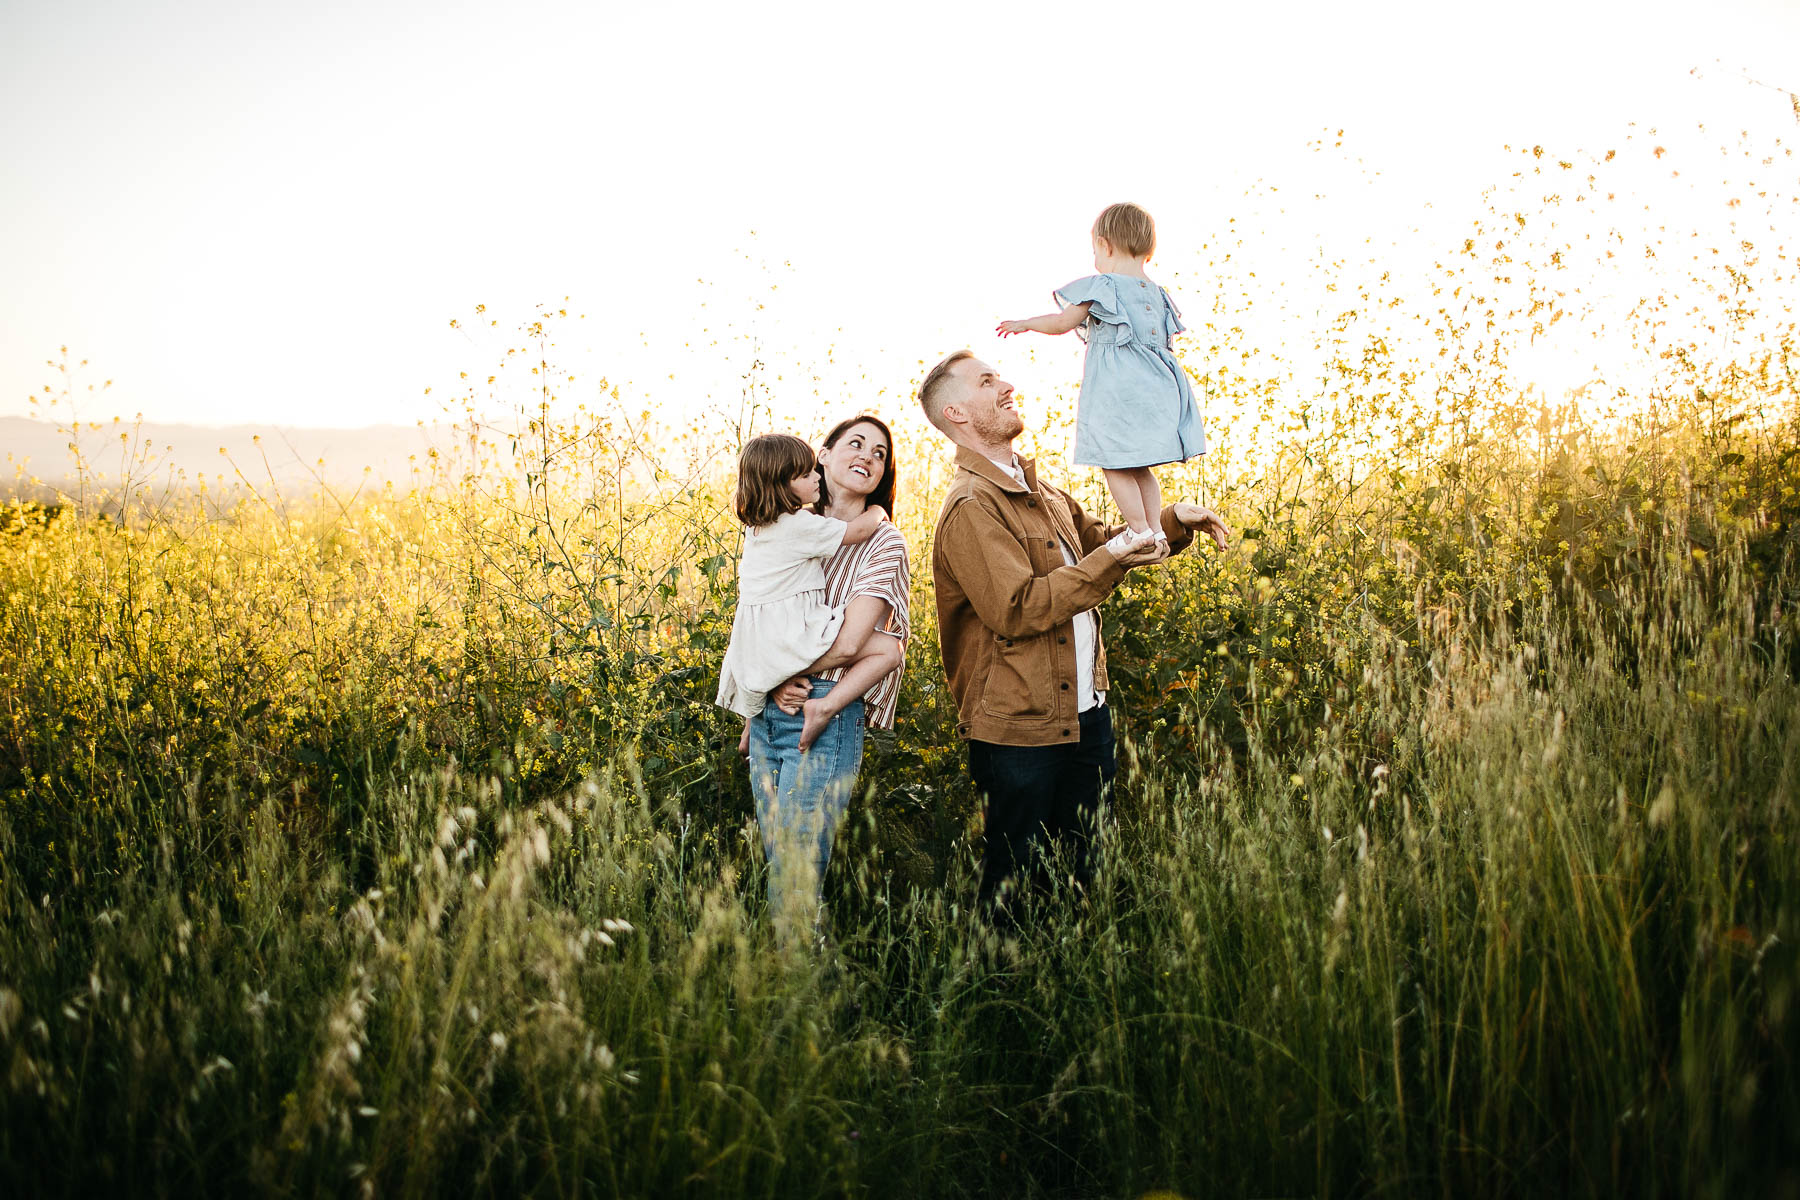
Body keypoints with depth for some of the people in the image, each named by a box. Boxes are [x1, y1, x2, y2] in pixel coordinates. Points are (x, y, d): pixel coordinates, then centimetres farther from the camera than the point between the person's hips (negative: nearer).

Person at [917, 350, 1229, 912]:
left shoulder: (1039, 489, 12)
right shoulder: (971, 507, -17)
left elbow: (1097, 543, 25)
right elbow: (1016, 611, -25)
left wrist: (1172, 520, 9)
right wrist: (1111, 560, -21)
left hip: (1086, 714, 9)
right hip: (1021, 731, -8)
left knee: (1082, 866, 18)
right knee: (1018, 880, 6)